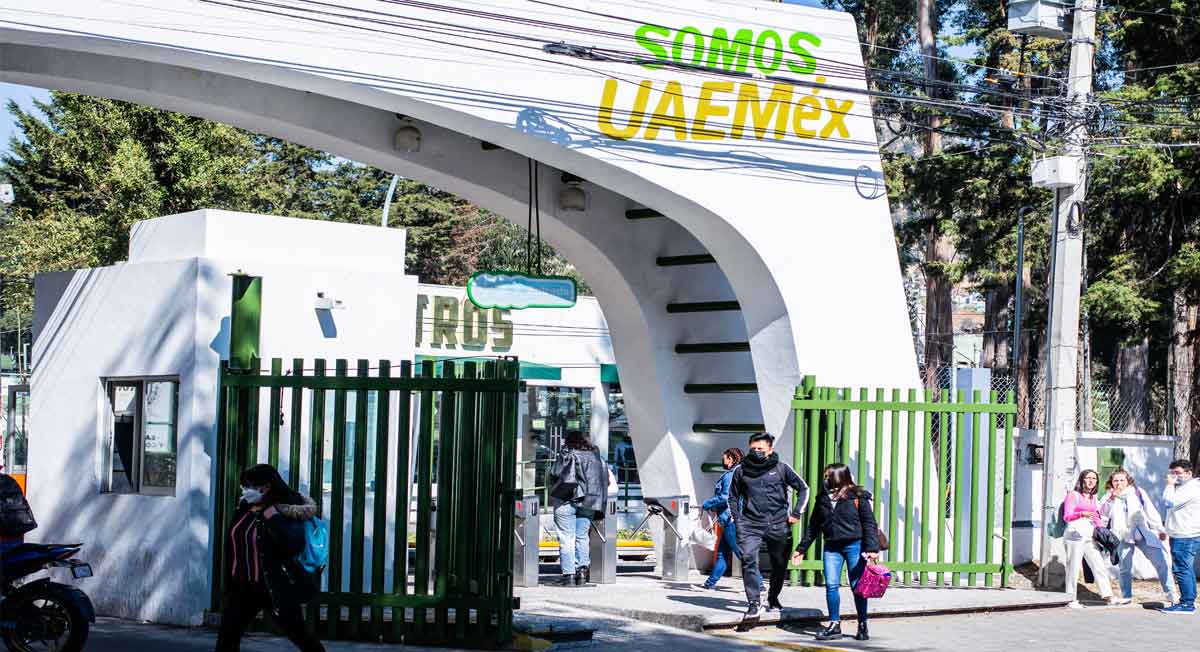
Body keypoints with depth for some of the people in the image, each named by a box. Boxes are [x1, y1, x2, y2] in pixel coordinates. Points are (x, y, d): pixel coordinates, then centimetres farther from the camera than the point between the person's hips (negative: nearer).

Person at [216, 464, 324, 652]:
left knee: (299, 635, 4)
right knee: (227, 636, -2)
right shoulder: (243, 508, 7)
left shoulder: (284, 511, -13)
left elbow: (294, 546, -27)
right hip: (243, 587, 6)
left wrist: (272, 518, -26)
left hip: (275, 587, -6)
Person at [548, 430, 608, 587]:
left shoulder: (566, 455, -1)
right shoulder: (597, 457, 13)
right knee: (582, 536, 12)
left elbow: (554, 475, -3)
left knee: (566, 538, -2)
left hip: (566, 500, -4)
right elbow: (606, 481, 10)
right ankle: (582, 568, -2)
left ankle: (569, 574, -6)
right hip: (588, 503, 4)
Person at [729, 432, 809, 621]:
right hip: (750, 524, 0)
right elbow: (733, 496, 20)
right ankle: (754, 604, -18)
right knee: (748, 560, -19)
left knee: (779, 564, 11)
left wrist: (796, 513, 4)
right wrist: (737, 519, 10)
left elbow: (803, 489, 11)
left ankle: (773, 598, 34)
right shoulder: (741, 470, 6)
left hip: (778, 525, 0)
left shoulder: (781, 469, 2)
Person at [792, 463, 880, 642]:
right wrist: (801, 549, 17)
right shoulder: (823, 498, 10)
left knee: (857, 586, 2)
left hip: (855, 546, -4)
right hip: (832, 547, 4)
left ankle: (863, 626, 14)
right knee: (831, 585, -4)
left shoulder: (858, 497, -4)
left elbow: (869, 523, -6)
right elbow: (813, 525, 17)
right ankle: (834, 625, 4)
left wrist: (872, 548, -16)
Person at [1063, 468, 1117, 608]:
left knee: (1100, 565, 0)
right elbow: (1067, 516, -5)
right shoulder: (1073, 495, 2)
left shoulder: (1093, 498, 20)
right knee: (1074, 567, -5)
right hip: (1075, 535, -6)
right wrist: (1082, 514, -23)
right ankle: (1072, 600, 0)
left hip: (1090, 537, 6)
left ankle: (1108, 596, 0)